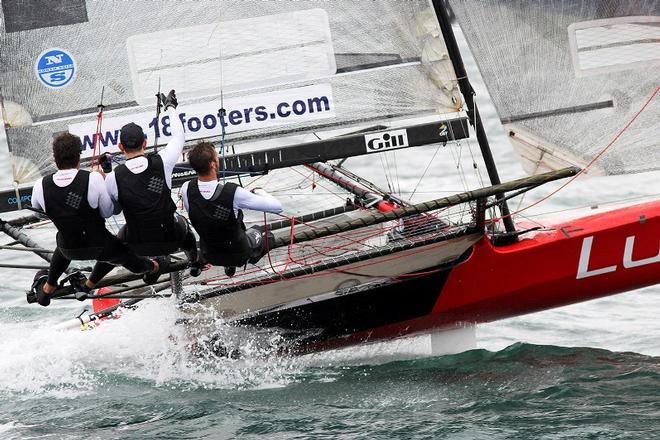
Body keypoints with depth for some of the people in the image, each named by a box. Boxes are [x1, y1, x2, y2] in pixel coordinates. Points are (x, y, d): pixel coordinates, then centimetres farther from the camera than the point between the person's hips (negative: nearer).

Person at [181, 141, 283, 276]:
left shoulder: (186, 190, -23)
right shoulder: (233, 193, -35)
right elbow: (277, 207, -26)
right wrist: (259, 192, -6)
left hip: (209, 255, 3)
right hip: (239, 255, -3)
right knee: (255, 231, 31)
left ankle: (229, 266, 45)